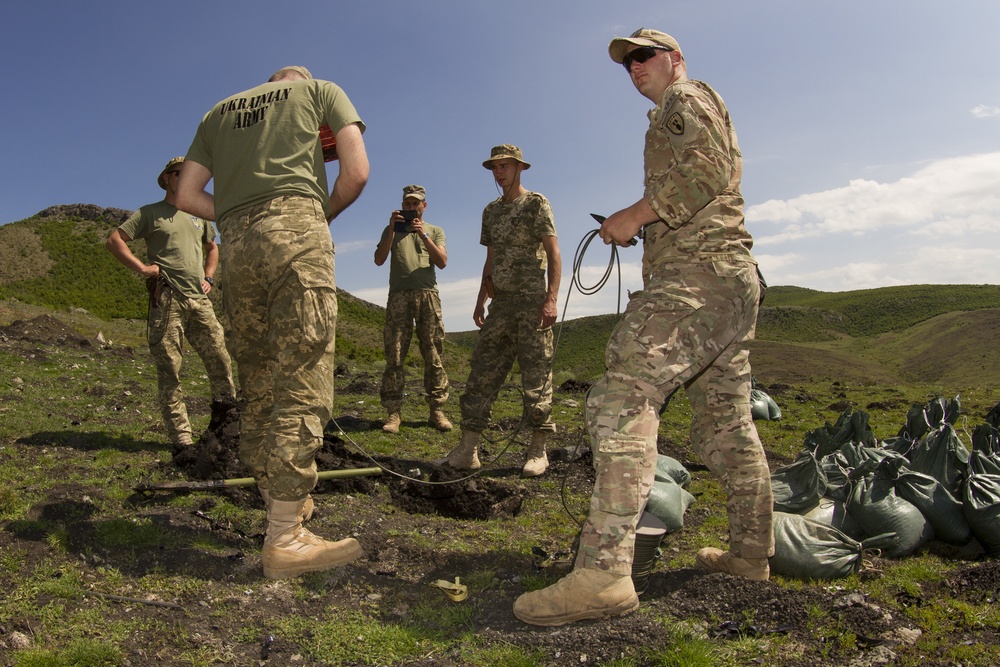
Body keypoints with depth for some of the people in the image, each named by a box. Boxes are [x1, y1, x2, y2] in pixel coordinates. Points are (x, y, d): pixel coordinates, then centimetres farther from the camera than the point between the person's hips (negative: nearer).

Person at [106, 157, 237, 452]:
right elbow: (114, 240, 2)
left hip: (199, 300, 5)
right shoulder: (149, 213, 8)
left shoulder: (200, 215, 22)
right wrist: (141, 267, -7)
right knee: (169, 370, -4)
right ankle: (181, 438, -3)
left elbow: (212, 247, 36)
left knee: (221, 360, -2)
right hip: (166, 300, -4)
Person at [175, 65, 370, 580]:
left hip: (236, 243, 5)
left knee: (258, 386, 10)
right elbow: (357, 172, 5)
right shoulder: (321, 90, 19)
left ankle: (282, 501, 20)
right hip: (296, 227, -5)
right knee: (302, 382, -9)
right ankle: (284, 539, -10)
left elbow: (186, 196, 21)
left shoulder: (219, 111, 30)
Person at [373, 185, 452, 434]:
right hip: (399, 295, 0)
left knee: (433, 354, -4)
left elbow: (442, 262, 4)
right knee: (394, 355, -7)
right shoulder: (393, 229, 22)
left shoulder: (435, 230, 20)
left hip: (428, 294, 0)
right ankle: (394, 412, -6)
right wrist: (392, 229, -2)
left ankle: (436, 410, -2)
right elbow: (379, 260, 8)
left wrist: (423, 235, -7)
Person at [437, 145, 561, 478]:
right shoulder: (491, 210, 19)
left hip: (531, 302, -6)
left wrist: (551, 298, -17)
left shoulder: (536, 203, 0)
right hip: (500, 304, 7)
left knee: (535, 376, -3)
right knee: (482, 372, 1)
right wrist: (480, 300, 15)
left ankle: (538, 450, 5)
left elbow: (554, 254, -7)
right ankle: (468, 449, 3)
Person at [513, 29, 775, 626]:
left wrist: (636, 213, -10)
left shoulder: (686, 98, 4)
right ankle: (751, 552, 23)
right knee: (726, 421, 14)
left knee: (623, 395, -24)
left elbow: (708, 173, -15)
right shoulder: (702, 111, 34)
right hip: (731, 281, 11)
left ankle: (604, 571, -32)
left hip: (696, 274, -11)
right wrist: (644, 227, 22)